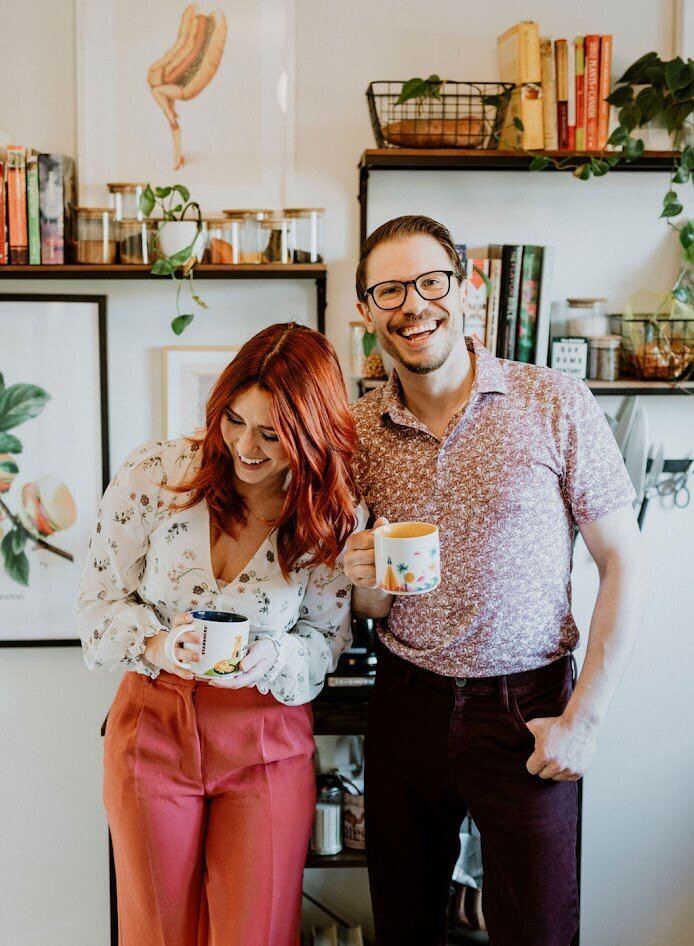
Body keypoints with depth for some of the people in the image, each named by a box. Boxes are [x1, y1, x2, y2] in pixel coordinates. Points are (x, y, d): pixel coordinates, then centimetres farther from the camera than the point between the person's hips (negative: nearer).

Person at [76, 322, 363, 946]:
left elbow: (327, 636, 0)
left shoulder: (334, 518, -9)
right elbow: (101, 598, -3)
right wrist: (156, 643, -22)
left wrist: (270, 659, -21)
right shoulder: (152, 474, -11)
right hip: (153, 725, 1)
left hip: (268, 741, 0)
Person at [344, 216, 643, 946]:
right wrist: (365, 582, -16)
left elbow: (622, 562, -6)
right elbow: (370, 608, 8)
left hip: (525, 708, -3)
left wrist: (584, 720, -10)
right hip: (406, 705, 3)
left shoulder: (554, 405, -11)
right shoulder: (360, 430, -1)